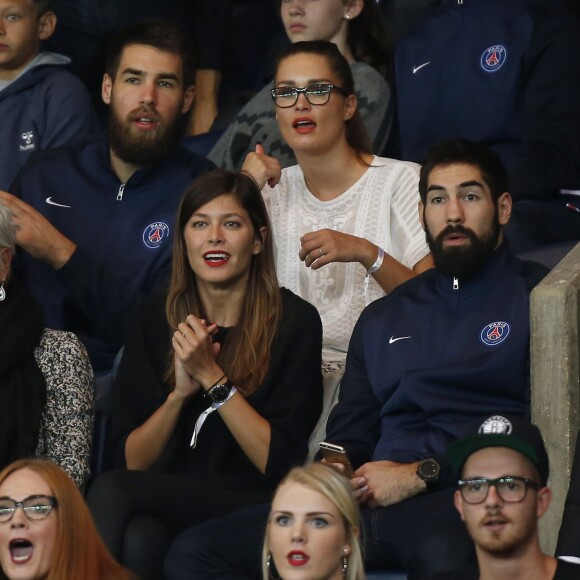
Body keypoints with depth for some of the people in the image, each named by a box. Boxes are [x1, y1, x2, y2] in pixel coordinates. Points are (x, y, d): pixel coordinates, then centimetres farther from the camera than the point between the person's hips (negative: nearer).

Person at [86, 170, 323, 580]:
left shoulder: (294, 322, -1)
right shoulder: (157, 319, 9)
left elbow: (280, 463, -7)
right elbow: (131, 460, 6)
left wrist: (212, 377, -13)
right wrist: (180, 392, -11)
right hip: (164, 507, 3)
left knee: (110, 492, -29)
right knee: (138, 539, -36)